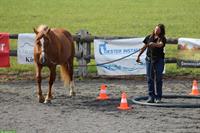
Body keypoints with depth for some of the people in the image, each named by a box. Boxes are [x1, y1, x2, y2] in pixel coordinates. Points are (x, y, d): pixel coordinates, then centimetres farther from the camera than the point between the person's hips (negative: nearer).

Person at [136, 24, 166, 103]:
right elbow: (144, 47, 17)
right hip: (149, 59, 3)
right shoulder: (149, 37, 9)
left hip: (159, 60, -3)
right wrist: (138, 56, 16)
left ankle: (158, 97, 5)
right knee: (150, 78, 2)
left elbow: (160, 45, -24)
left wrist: (154, 44, -44)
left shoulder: (162, 39, -3)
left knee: (158, 79, -1)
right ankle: (151, 97, 6)